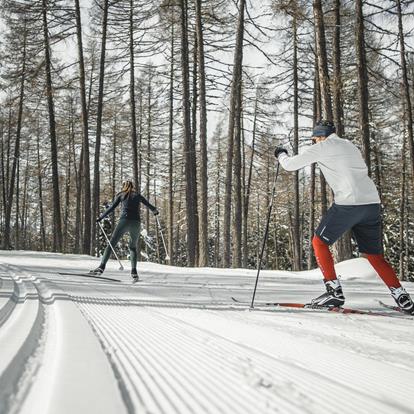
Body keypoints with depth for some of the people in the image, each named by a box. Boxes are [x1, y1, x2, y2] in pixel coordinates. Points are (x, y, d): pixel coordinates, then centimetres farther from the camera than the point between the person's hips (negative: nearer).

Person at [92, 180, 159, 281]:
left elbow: (111, 208, 4)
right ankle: (134, 271, 1)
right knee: (133, 247, 16)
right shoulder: (137, 195, 17)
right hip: (136, 223, 2)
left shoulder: (121, 195, 12)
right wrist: (155, 211, 44)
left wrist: (100, 217, 8)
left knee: (111, 244, 0)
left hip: (124, 221, -2)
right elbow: (149, 205, 23)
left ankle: (102, 266, -14)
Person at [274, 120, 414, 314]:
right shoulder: (350, 146, 25)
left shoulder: (323, 147, 4)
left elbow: (290, 165, 6)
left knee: (319, 242, 8)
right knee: (374, 254, 15)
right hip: (372, 203, 7)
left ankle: (334, 291, 0)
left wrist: (281, 154, 29)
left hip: (348, 203, -7)